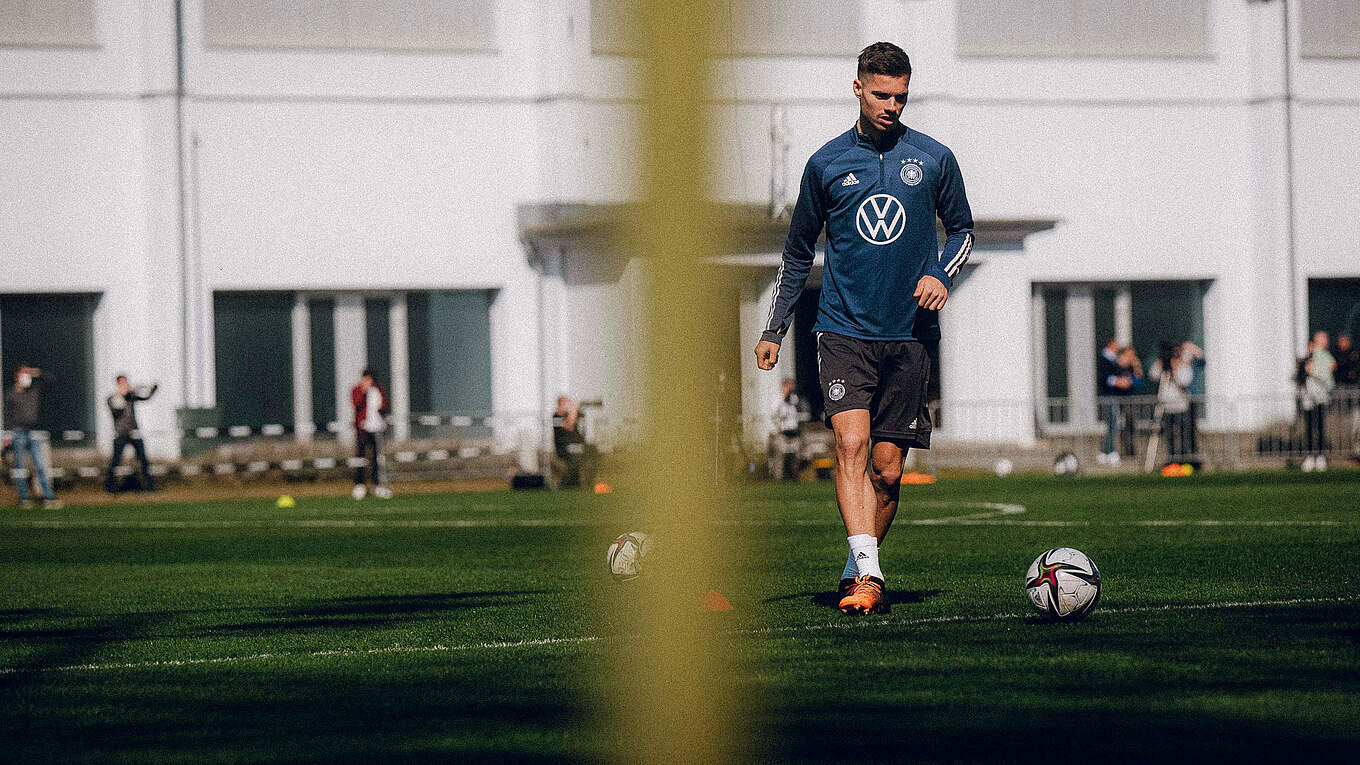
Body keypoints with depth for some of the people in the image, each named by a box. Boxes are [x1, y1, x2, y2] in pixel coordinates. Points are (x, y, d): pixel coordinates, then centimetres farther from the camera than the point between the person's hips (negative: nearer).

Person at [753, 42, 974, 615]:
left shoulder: (934, 159, 4)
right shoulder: (826, 163, 4)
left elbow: (962, 229, 18)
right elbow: (798, 251, 14)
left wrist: (942, 275, -3)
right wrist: (774, 330, 13)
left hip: (909, 333, 1)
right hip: (843, 331, -1)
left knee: (888, 467, 2)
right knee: (851, 444, -20)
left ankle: (858, 569, 20)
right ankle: (867, 575, -29)